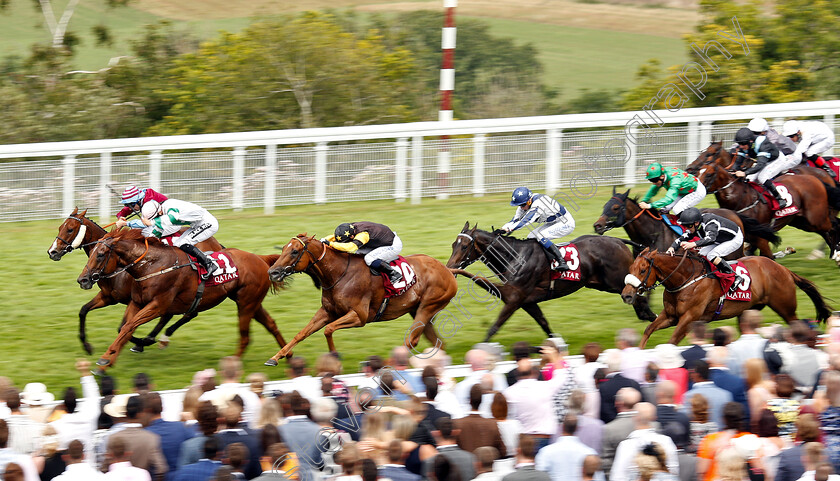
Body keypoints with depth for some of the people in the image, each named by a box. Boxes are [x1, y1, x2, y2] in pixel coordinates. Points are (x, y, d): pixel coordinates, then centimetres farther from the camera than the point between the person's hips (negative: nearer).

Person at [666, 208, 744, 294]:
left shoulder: (710, 223, -36)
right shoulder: (694, 226, -11)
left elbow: (711, 238, -54)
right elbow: (682, 238, -8)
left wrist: (693, 244, -66)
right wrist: (672, 247, -28)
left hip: (736, 239, -9)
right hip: (721, 240, 9)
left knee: (711, 256, -24)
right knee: (703, 254, 0)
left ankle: (735, 277, -19)